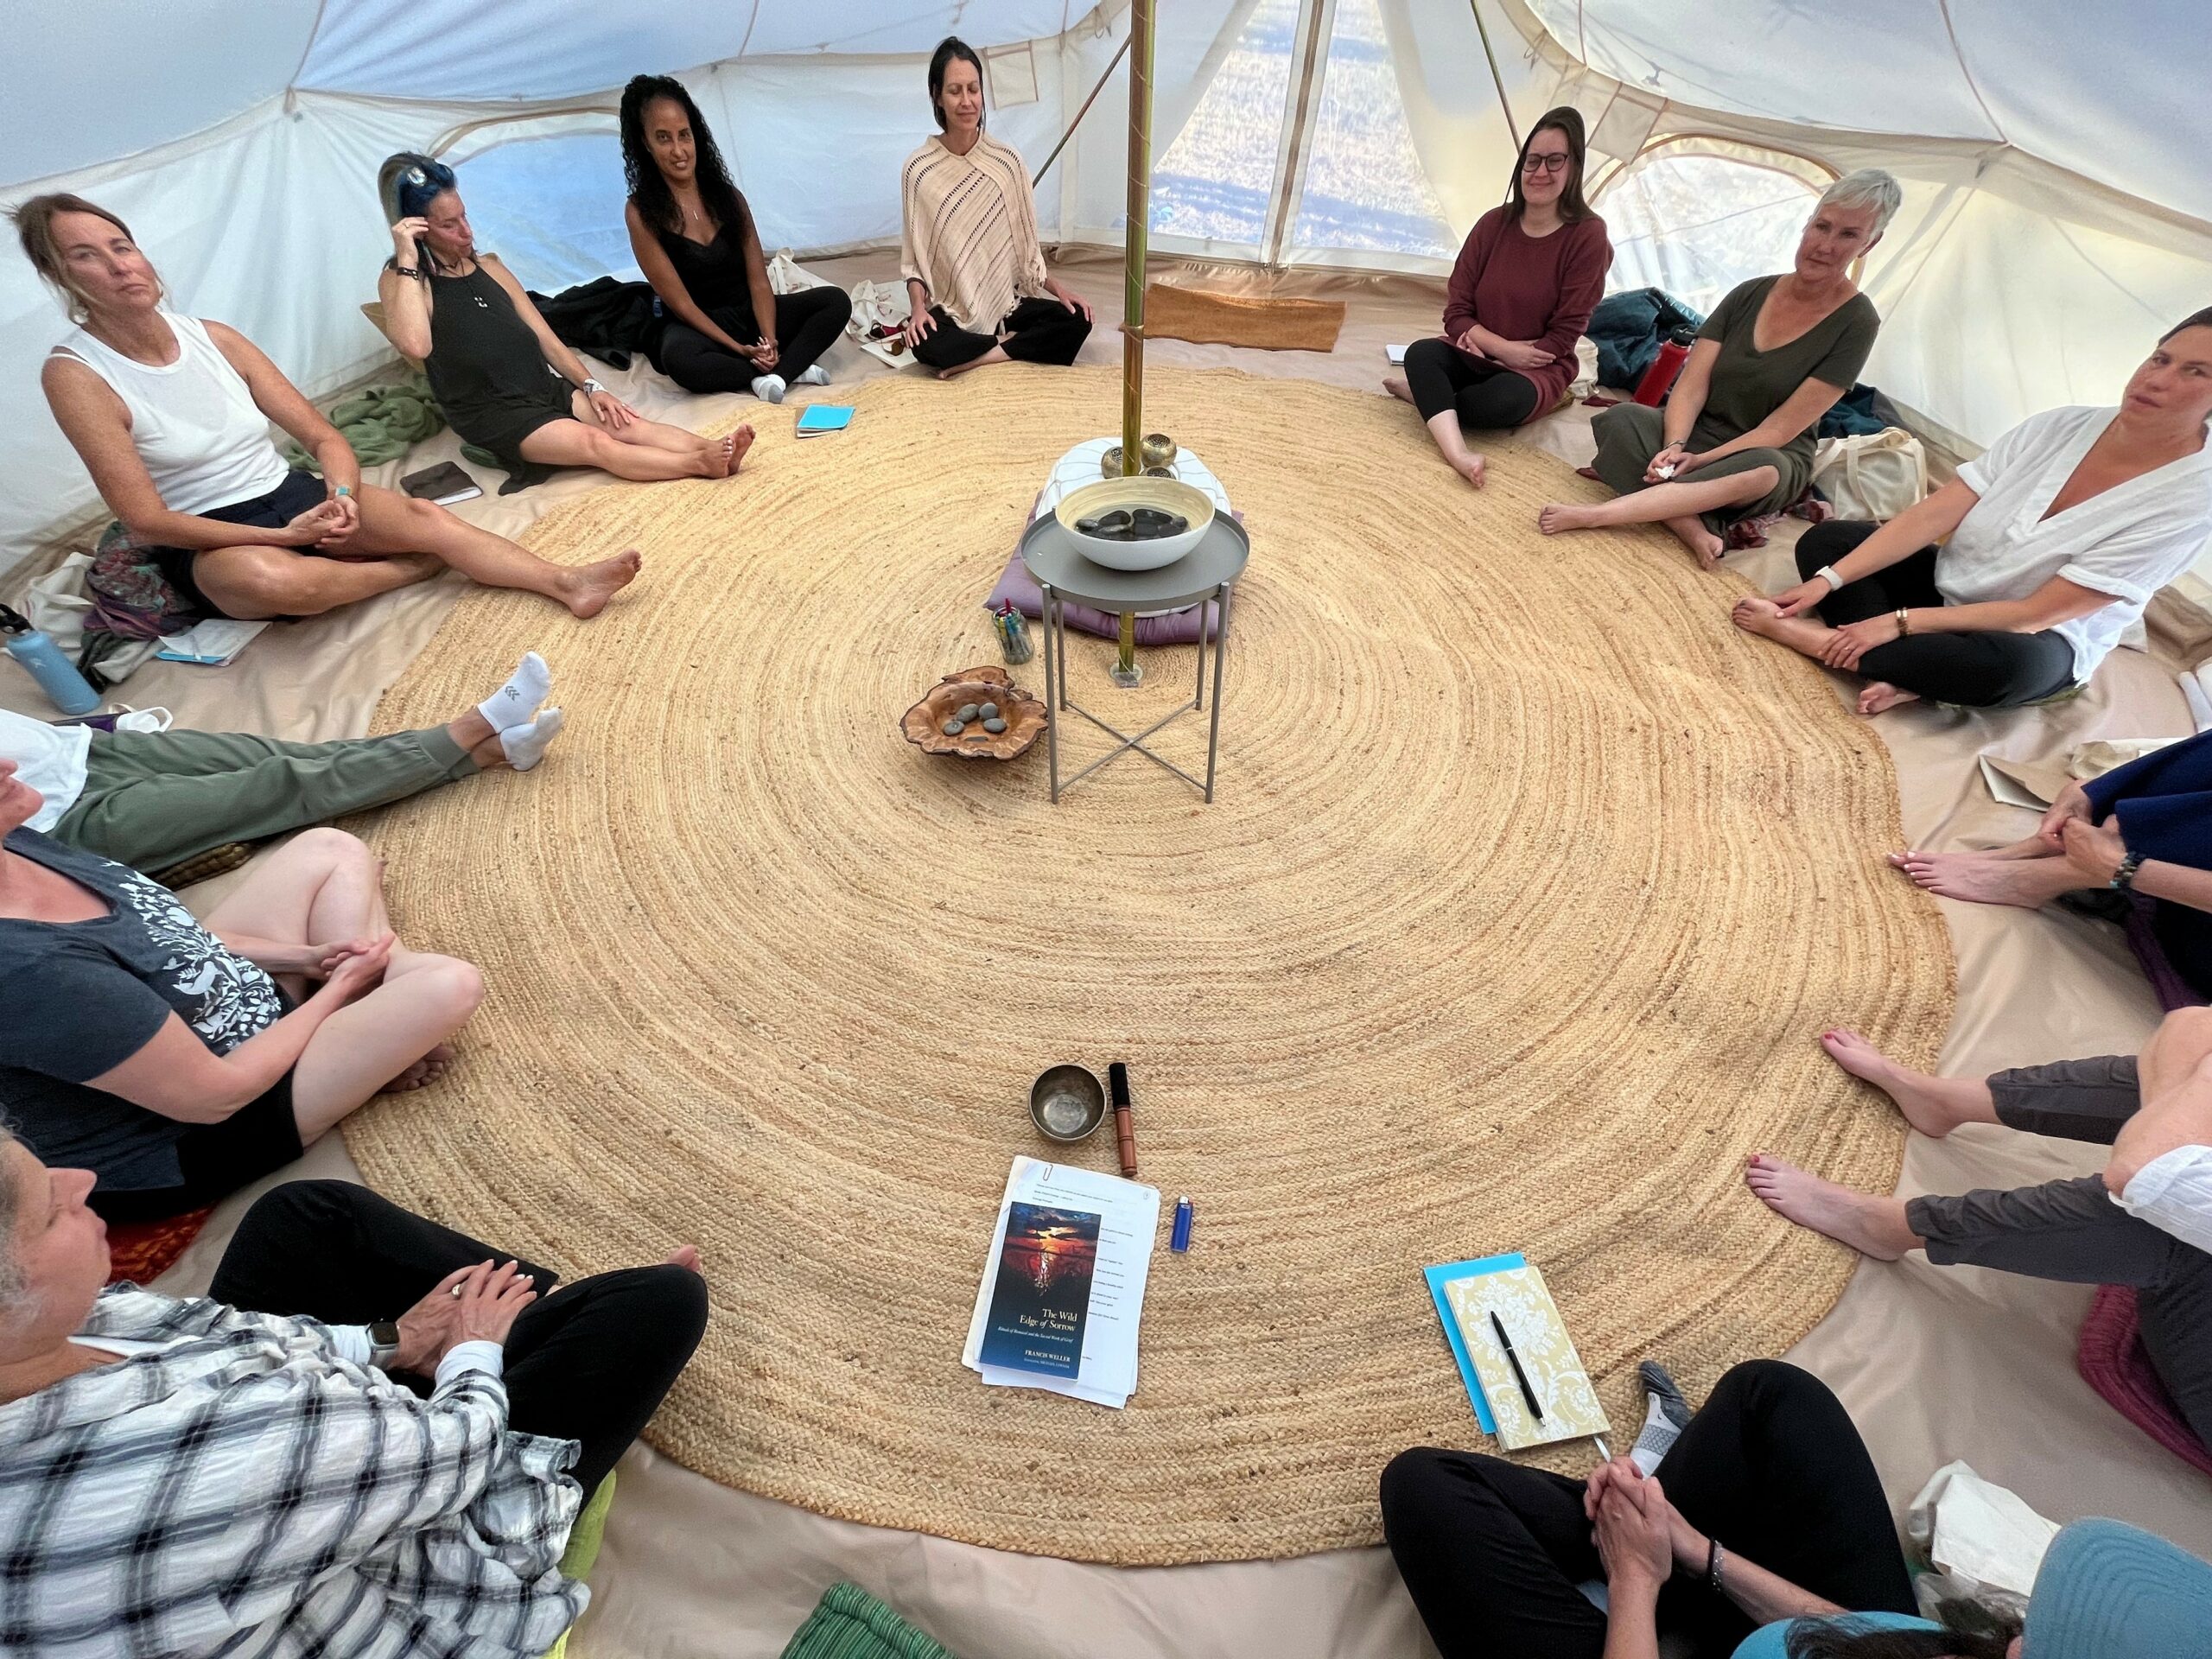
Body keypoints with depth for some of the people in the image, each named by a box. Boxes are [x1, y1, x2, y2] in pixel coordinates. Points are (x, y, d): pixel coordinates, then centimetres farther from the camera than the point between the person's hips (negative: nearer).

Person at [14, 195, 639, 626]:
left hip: (294, 497, 4)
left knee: (423, 516, -22)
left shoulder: (213, 337, 3)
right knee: (269, 578, -39)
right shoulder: (75, 374, -11)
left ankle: (568, 581, -26)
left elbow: (323, 437, 4)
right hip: (204, 540, -4)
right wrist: (286, 536, -21)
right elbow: (147, 520, -15)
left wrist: (341, 497, -18)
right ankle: (412, 567, -16)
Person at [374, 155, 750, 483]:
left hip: (549, 387, 6)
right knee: (596, 443, -28)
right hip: (495, 415, -6)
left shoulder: (489, 267, 17)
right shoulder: (401, 279, -2)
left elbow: (545, 337, 14)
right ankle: (700, 464, -42)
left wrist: (591, 386, 0)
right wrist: (407, 261, -20)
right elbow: (415, 346, -23)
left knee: (628, 425, -21)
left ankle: (717, 451, -39)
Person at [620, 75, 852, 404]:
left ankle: (774, 375, -31)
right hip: (697, 327, -5)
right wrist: (738, 349, -22)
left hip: (749, 312, 5)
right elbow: (680, 302, -12)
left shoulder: (726, 195, 5)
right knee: (679, 359, -42)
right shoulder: (641, 212, -8)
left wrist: (769, 339, -20)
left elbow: (758, 280, -2)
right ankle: (791, 368, -25)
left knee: (836, 301, -14)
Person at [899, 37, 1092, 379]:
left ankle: (978, 359, -16)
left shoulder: (1007, 161, -1)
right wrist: (918, 307, -20)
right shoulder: (918, 169, -6)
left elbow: (1026, 247, 8)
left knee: (1076, 320, -20)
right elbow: (912, 259, -2)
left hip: (1007, 304, 3)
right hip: (948, 313, -3)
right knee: (927, 346, -36)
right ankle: (1013, 346, -13)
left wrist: (1057, 287, -5)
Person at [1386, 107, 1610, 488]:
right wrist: (1502, 347, -19)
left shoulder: (1587, 235, -12)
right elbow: (1457, 310, -4)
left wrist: (1502, 357, -15)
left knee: (1505, 400, -39)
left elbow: (1564, 335, -12)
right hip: (1475, 354, 3)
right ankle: (1458, 453, -48)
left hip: (1537, 368, -3)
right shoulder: (1494, 223, -2)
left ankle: (1424, 393, -13)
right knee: (1420, 353, -29)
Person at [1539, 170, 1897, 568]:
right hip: (1697, 434, 3)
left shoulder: (1856, 323, -6)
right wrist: (1676, 446, -24)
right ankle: (1692, 529, -44)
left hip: (1767, 453, -3)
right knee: (1621, 419, -26)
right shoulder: (1750, 294, 4)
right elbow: (1692, 384, -5)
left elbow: (1785, 426, -14)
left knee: (1764, 472, -41)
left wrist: (1702, 460, -24)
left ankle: (1593, 515, -49)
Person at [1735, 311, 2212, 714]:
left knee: (2009, 665, -42)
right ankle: (1903, 675, -27)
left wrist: (1902, 622, -30)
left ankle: (1817, 639, -33)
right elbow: (1931, 516, -11)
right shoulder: (2060, 426, -7)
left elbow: (2038, 614, -24)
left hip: (2038, 641, -5)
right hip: (1949, 586, 5)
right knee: (1823, 540, -12)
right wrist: (1828, 580, -23)